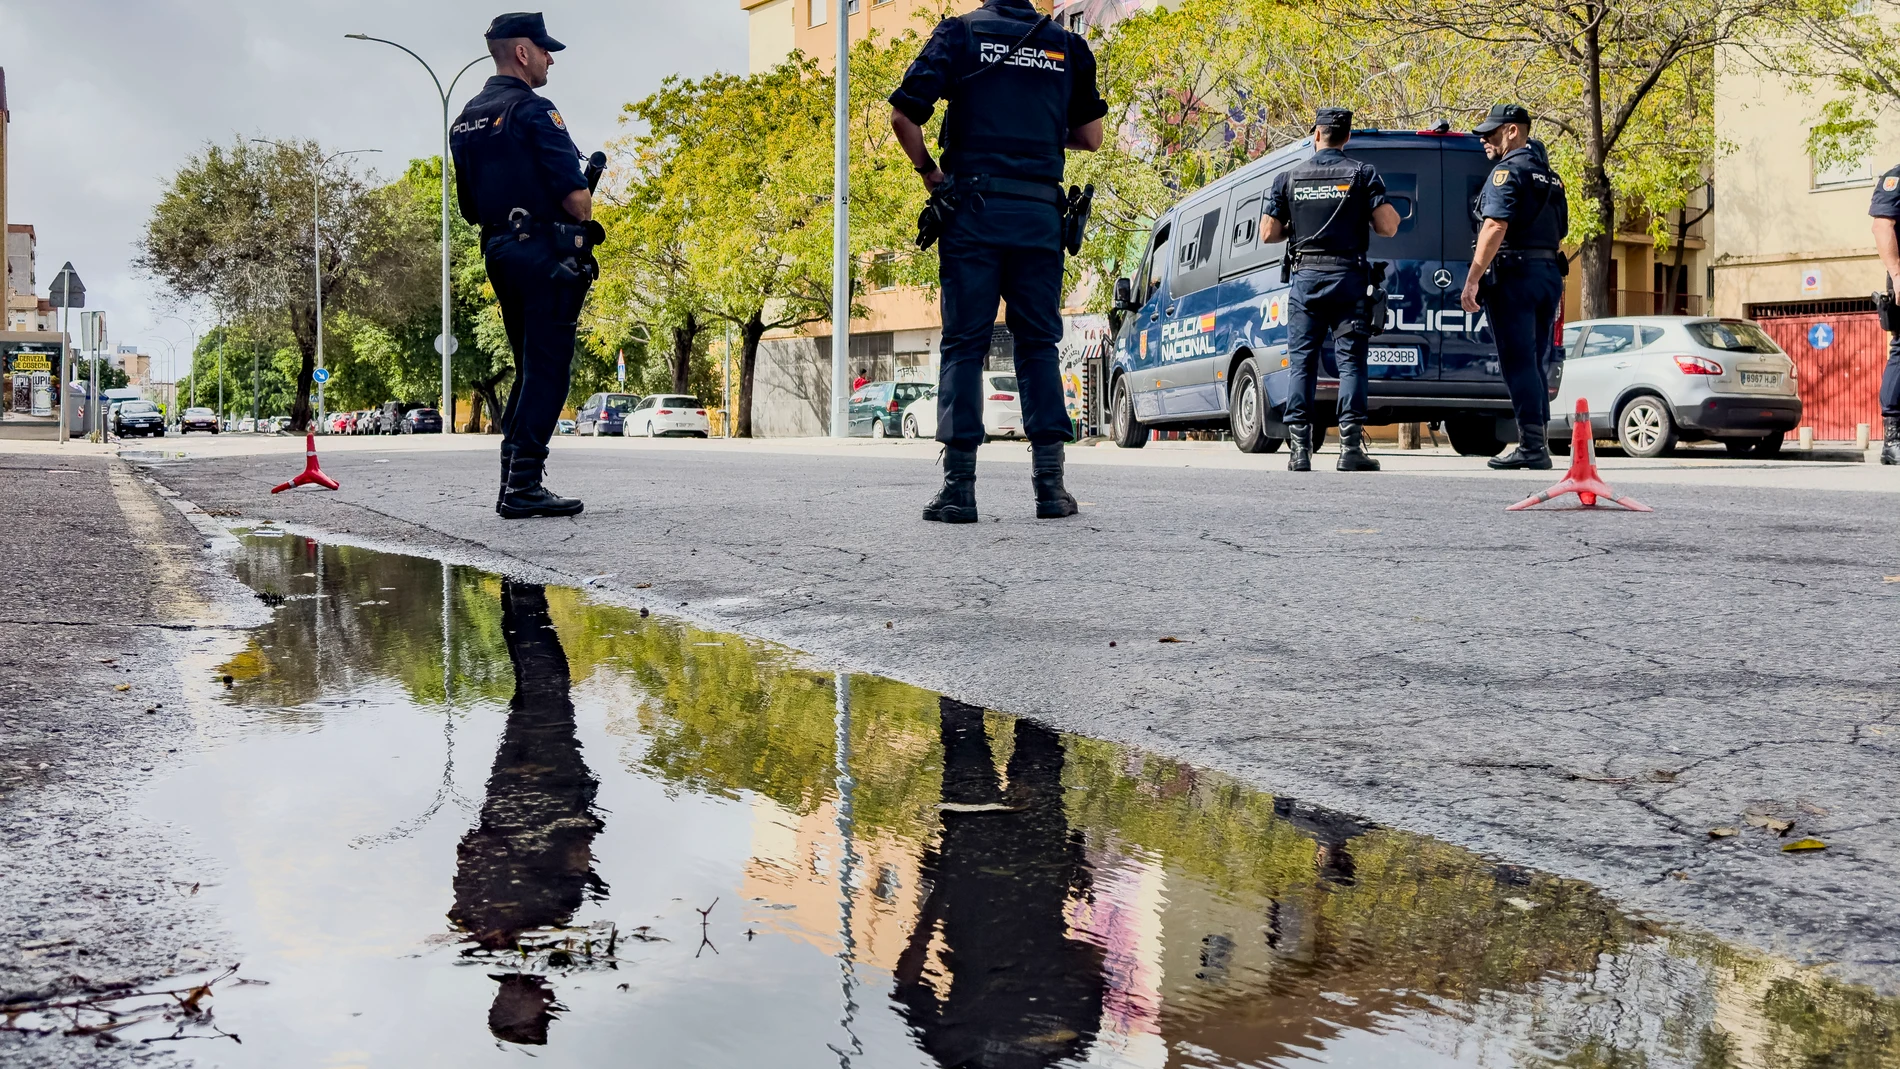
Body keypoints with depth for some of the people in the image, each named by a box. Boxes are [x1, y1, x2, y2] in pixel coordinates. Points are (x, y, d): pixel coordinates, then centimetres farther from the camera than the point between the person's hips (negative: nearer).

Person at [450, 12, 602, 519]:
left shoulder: (466, 120, 16)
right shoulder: (532, 110, -10)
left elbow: (470, 206, 19)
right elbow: (575, 196, -17)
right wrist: (581, 229, 1)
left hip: (498, 250, 9)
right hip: (544, 252, -8)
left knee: (529, 368, 16)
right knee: (547, 369, -6)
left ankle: (512, 482, 15)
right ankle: (523, 486, -9)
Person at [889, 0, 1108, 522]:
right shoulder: (1067, 46, 12)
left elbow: (903, 115, -6)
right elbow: (1091, 137, 17)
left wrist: (929, 173, 7)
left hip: (973, 209, -2)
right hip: (1040, 214, 2)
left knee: (964, 344, 1)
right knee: (1038, 344, 8)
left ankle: (959, 486, -4)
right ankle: (1050, 483, 3)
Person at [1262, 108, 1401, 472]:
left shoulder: (1289, 179, 5)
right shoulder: (1363, 174, 1)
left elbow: (1270, 233, 4)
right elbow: (1388, 226, -6)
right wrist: (1362, 219, 14)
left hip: (1305, 278, 1)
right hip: (1348, 278, -1)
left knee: (1301, 363, 3)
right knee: (1350, 361, -1)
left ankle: (1299, 449, -2)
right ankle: (1351, 447, -8)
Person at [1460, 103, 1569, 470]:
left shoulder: (1508, 170, -7)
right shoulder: (1550, 177, 20)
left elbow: (1496, 227, -19)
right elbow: (1559, 234, 22)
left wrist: (1472, 279, -21)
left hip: (1514, 275, -9)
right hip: (1550, 275, 9)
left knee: (1518, 364, -8)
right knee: (1533, 364, 12)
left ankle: (1531, 447, -11)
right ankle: (1537, 443, 12)